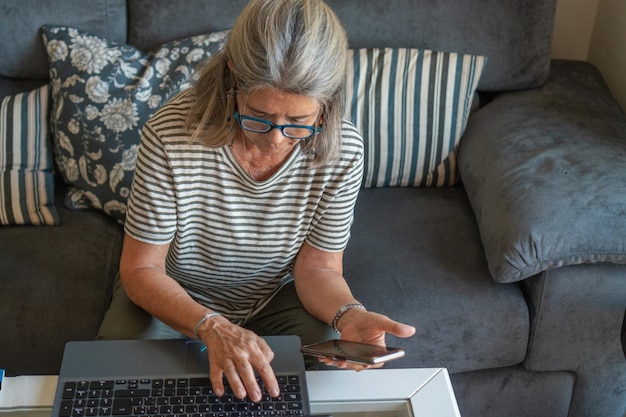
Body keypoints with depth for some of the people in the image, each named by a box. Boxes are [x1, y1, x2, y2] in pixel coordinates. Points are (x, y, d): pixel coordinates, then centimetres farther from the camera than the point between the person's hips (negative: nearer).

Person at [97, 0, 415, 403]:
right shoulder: (171, 135, -31)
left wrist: (349, 315, -36)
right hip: (172, 296, -1)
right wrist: (212, 327, -40)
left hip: (275, 296, 1)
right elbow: (140, 269, -22)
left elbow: (317, 268, -12)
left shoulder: (342, 151, -24)